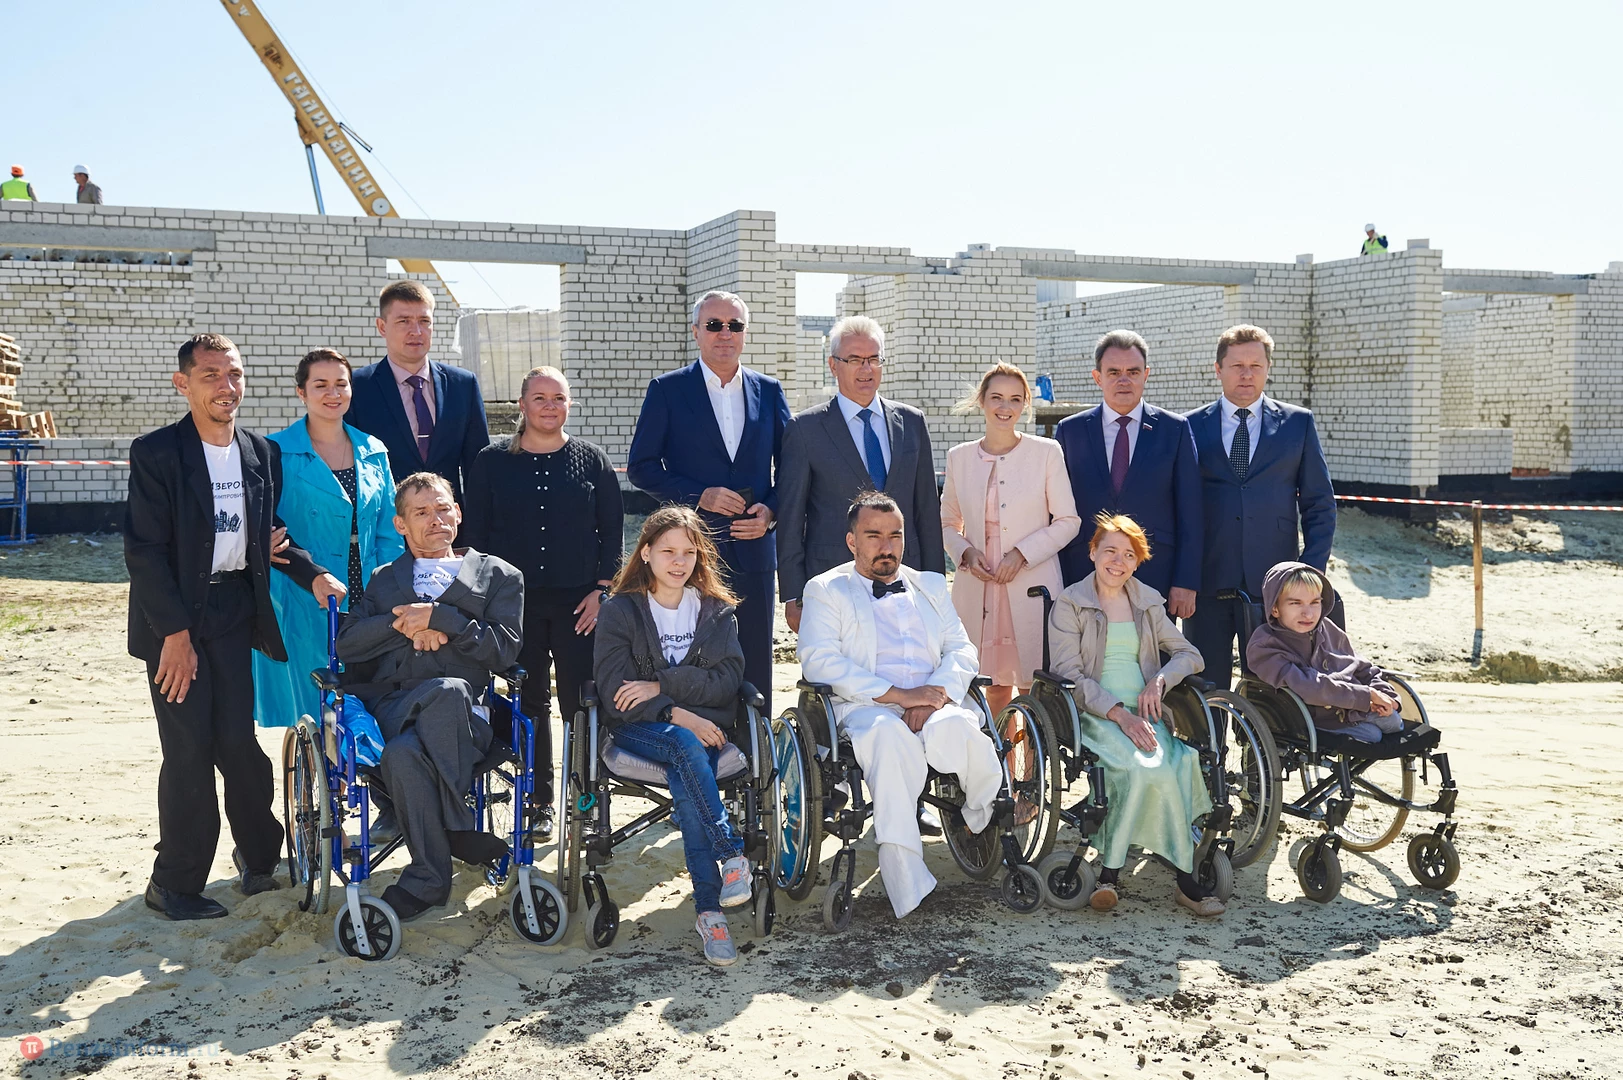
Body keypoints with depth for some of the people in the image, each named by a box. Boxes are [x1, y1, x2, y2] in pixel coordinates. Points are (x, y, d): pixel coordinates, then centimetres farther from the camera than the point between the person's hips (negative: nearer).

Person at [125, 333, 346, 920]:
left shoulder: (262, 453, 7)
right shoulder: (155, 452, -8)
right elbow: (144, 549, -11)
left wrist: (311, 572, -2)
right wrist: (175, 631, -15)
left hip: (234, 612, 4)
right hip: (175, 615, -4)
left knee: (237, 742, 6)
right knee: (189, 749, -2)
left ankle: (260, 853, 27)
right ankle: (174, 884, 13)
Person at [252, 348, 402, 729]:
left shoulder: (373, 453, 10)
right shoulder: (277, 452, -2)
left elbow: (388, 534, 11)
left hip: (367, 604, 4)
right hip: (306, 608, -4)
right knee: (314, 714, -1)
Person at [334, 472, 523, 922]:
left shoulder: (498, 576, 19)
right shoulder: (384, 580, 28)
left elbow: (503, 650, 4)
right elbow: (347, 645, 12)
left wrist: (438, 618, -3)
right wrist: (405, 626, -3)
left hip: (460, 712, -1)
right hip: (390, 707, 1)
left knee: (449, 690, -41)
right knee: (404, 754, -37)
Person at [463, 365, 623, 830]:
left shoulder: (592, 459, 5)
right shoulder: (492, 461, 5)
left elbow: (613, 530, 5)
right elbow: (475, 533, 6)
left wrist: (602, 589, -3)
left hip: (580, 601, -1)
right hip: (518, 602, 1)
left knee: (581, 702, -3)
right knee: (530, 703, 7)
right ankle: (540, 801, 18)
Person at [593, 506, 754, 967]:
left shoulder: (718, 610, 12)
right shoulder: (620, 610, 6)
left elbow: (728, 679, -1)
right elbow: (614, 691, -5)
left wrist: (662, 685, -12)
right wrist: (675, 714, -19)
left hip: (705, 724, 1)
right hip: (639, 729, -1)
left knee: (684, 782, -33)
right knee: (687, 747, -36)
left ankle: (709, 909, -36)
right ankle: (732, 855, -39)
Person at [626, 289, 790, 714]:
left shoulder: (769, 391, 10)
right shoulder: (667, 390, 2)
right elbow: (641, 467, 0)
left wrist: (770, 509, -5)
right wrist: (698, 496, -12)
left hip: (753, 549, 2)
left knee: (754, 668, 6)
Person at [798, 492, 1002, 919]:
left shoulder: (931, 585, 26)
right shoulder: (825, 590, 12)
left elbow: (962, 649, 15)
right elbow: (818, 661, -4)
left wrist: (935, 695, -8)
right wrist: (897, 695, -14)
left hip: (936, 706, 3)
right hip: (862, 708, -3)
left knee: (955, 727, -34)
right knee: (890, 735, -39)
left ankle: (988, 812, -4)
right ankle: (907, 886, -38)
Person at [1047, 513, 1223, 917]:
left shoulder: (1148, 603, 20)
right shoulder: (1069, 604, 5)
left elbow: (1189, 654, 19)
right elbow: (1068, 674, -4)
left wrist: (1160, 680, -4)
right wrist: (1119, 713, -16)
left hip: (1143, 713, 4)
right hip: (1094, 715, -4)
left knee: (1174, 765, -29)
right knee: (1148, 770, -32)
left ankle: (1110, 871, -23)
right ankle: (1185, 875, -21)